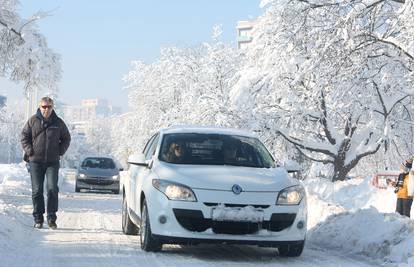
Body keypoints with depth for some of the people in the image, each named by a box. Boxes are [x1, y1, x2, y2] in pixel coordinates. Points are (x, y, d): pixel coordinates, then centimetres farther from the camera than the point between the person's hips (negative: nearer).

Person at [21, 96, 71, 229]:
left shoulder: (58, 122, 5)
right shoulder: (33, 121, 2)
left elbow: (66, 138, 16)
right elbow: (24, 136, 10)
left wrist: (60, 152, 4)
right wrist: (29, 151, -2)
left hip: (53, 162, 0)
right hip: (36, 161, 0)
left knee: (52, 189, -10)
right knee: (37, 191, 1)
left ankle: (51, 218, -1)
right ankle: (38, 219, 9)